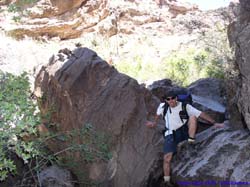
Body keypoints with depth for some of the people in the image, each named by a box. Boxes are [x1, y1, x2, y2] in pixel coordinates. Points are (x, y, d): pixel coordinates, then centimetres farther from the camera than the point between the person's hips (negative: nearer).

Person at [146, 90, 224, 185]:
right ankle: (167, 181, -8)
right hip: (171, 134, 1)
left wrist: (214, 123, -15)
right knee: (167, 158, -17)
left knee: (193, 117, -26)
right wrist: (155, 122, 36)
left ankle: (191, 141, -22)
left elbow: (201, 114, -10)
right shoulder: (163, 106, -2)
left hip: (185, 130, 0)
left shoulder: (185, 106, -8)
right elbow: (158, 113, 22)